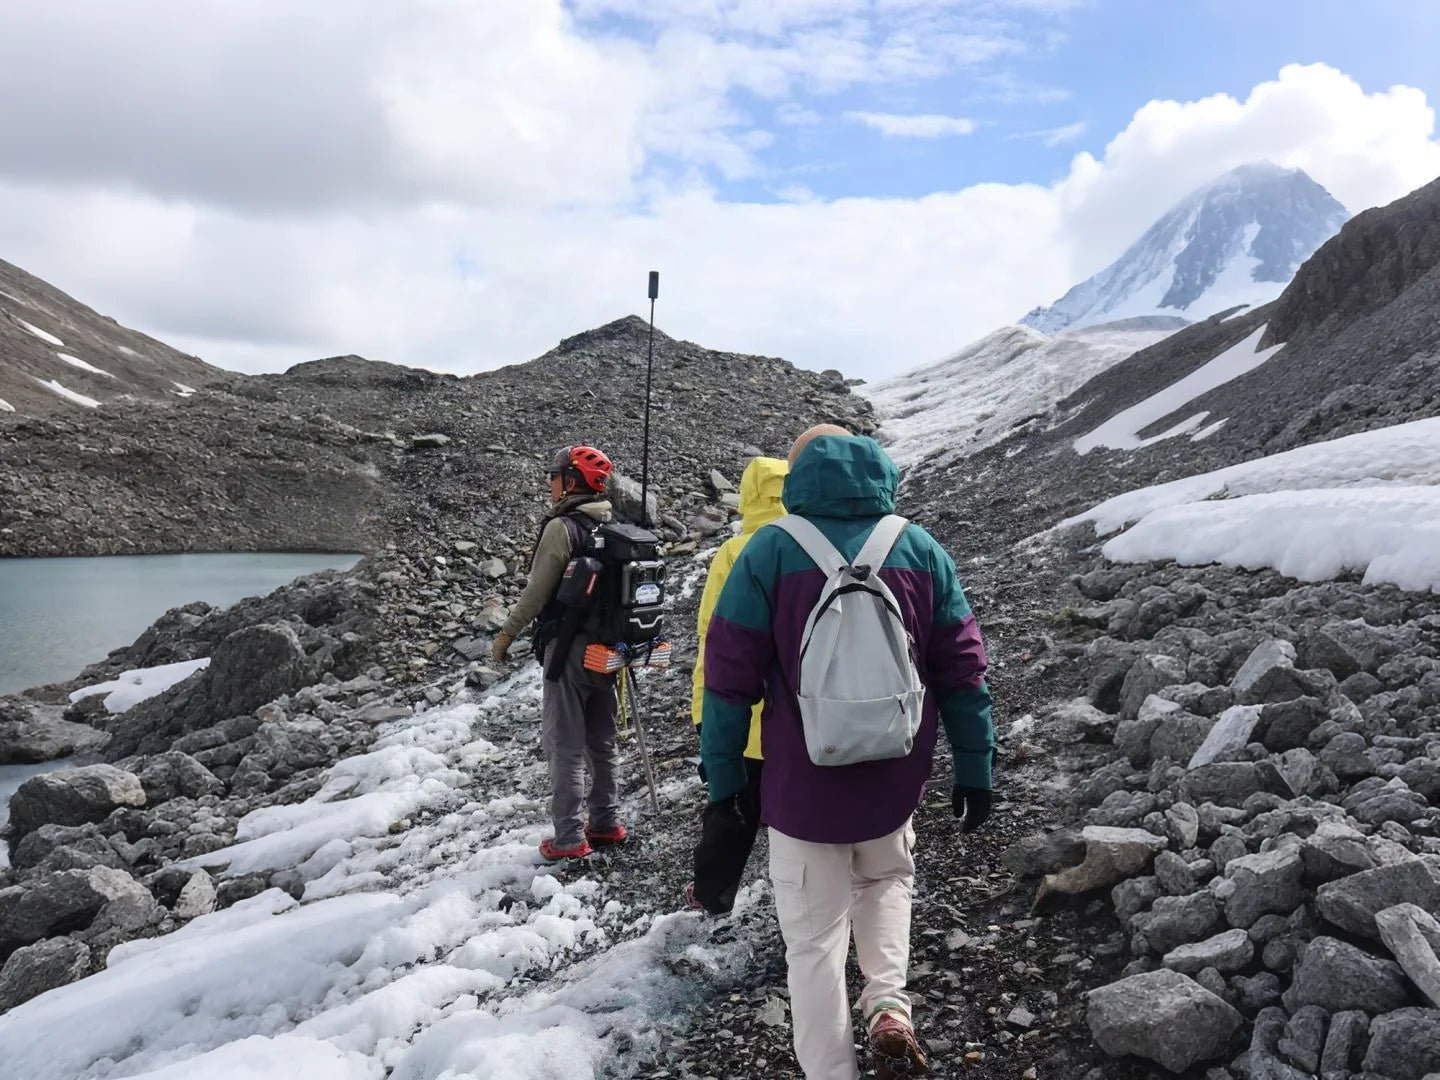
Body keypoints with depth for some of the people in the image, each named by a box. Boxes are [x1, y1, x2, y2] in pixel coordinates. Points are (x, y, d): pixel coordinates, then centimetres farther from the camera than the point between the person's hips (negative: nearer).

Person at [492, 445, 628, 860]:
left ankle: (570, 839, 4)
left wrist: (507, 633, -4)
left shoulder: (562, 527, -15)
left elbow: (537, 590, -14)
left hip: (569, 646, -7)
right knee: (602, 740, 17)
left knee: (564, 746, 0)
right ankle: (607, 822, 26)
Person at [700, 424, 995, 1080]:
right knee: (886, 881, 29)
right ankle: (888, 1008, 11)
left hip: (802, 785, -2)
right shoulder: (921, 549, -1)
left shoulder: (769, 551, -9)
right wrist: (975, 769, 10)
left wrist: (722, 772, 2)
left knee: (815, 942, 11)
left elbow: (730, 676, -9)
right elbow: (962, 669, 1)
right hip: (894, 780, 3)